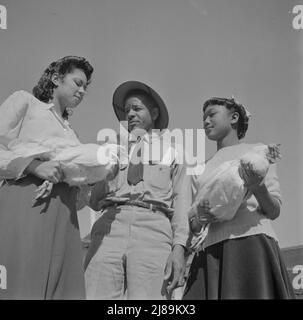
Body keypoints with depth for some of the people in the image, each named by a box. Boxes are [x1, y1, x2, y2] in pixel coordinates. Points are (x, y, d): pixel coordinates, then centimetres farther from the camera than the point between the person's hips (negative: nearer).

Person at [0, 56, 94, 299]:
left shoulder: (70, 131, 29)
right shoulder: (25, 101, 13)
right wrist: (34, 165, -14)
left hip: (63, 220, 6)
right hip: (25, 206, -5)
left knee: (62, 288, -4)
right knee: (20, 287, -12)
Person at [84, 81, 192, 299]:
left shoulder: (173, 154, 24)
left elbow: (182, 203, 10)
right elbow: (94, 201, 20)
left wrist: (179, 247, -5)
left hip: (153, 227, -1)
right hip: (109, 227, 2)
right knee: (97, 296, -13)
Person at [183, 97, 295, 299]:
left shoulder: (258, 151, 13)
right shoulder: (202, 169, 24)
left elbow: (274, 212, 6)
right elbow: (193, 227, 20)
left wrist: (257, 188, -14)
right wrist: (199, 219, -3)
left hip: (252, 241, -3)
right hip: (213, 249, 4)